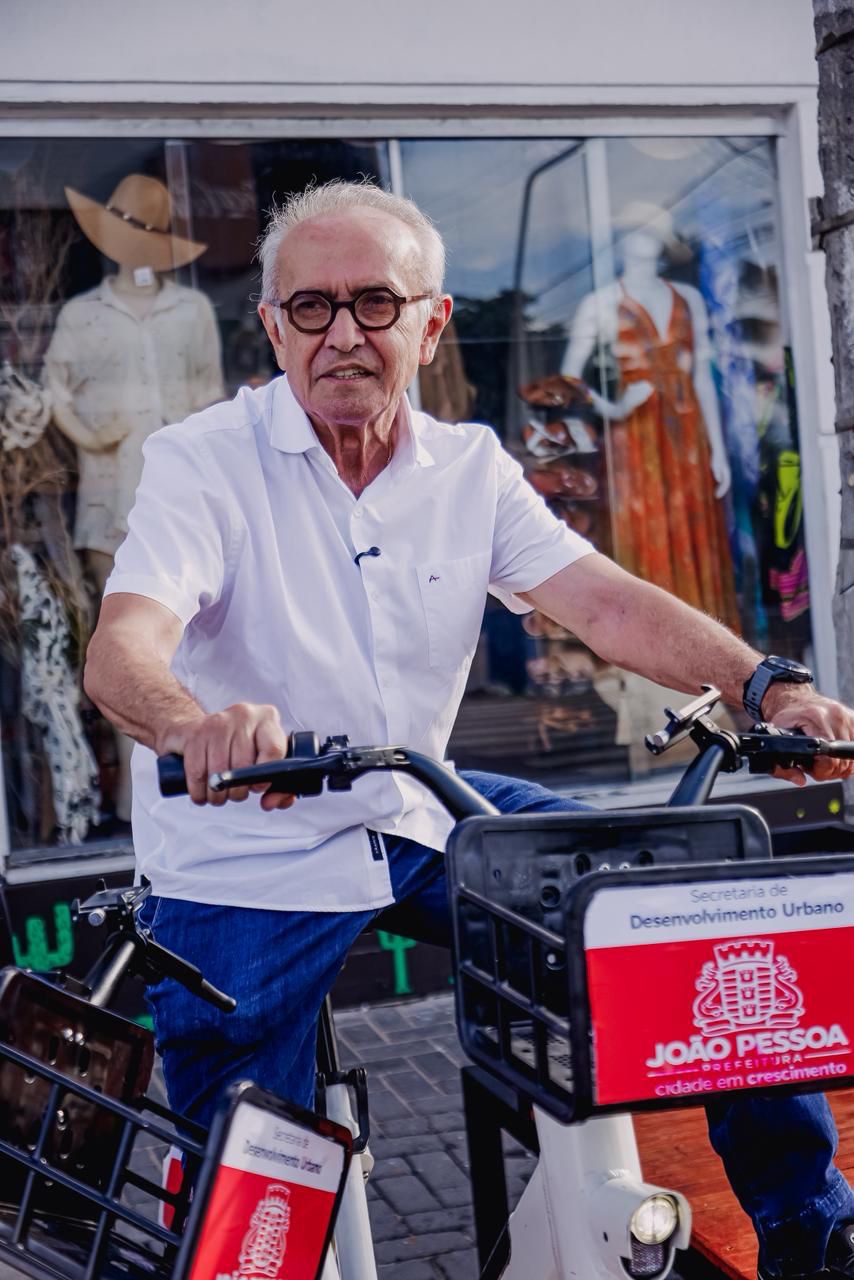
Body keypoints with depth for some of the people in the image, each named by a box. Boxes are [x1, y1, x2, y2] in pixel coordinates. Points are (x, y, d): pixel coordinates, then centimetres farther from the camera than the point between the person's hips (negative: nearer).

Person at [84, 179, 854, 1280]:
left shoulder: (470, 468, 1)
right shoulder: (202, 461, -12)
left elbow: (607, 603, -9)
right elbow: (121, 648, -26)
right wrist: (196, 725, -50)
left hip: (419, 821, 4)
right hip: (245, 867, -4)